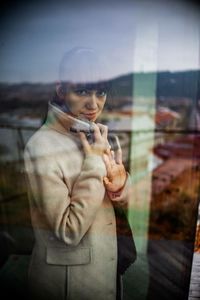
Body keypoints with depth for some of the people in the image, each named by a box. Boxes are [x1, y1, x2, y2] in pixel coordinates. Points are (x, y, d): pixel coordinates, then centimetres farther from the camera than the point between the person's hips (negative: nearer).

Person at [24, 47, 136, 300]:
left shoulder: (100, 135, -4)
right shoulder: (42, 146, -23)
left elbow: (126, 205, 2)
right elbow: (69, 231, -24)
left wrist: (119, 184, -20)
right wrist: (94, 163, -25)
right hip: (68, 277, -5)